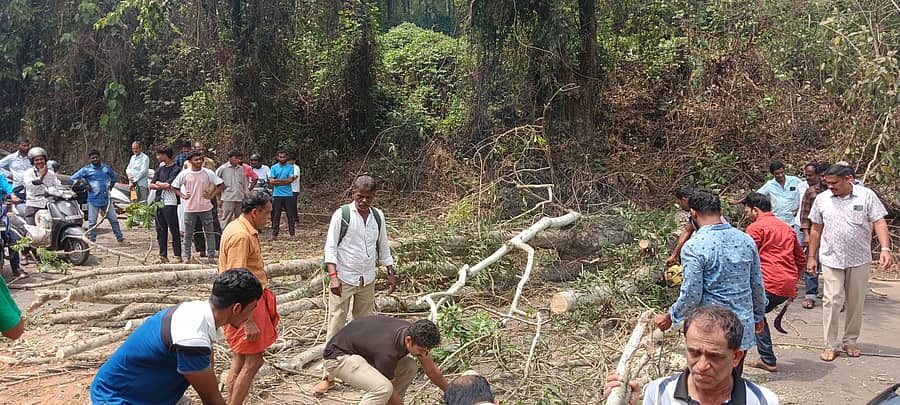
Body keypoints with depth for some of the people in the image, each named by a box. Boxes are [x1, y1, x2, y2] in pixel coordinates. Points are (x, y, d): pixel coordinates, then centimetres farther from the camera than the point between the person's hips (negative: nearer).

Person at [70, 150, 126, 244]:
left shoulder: (106, 168, 10)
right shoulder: (86, 169, 0)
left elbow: (114, 177, 28)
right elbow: (73, 178, 3)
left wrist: (110, 186, 15)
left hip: (106, 199, 3)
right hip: (93, 200, -3)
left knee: (113, 219, 5)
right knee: (92, 222, 0)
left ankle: (120, 238, 13)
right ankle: (91, 241, 9)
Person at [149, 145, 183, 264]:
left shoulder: (176, 169, -6)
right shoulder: (160, 169, 15)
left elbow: (169, 185, -17)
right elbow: (151, 185, 9)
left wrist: (158, 183, 0)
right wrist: (163, 186, -7)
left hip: (170, 203, -7)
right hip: (159, 202, 7)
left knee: (174, 229, -3)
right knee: (160, 230, 9)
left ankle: (177, 255, 2)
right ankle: (163, 255, 15)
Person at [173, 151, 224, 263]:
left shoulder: (208, 173, -3)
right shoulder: (184, 174, -2)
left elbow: (221, 185, 1)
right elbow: (174, 186, 9)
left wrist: (211, 195, -6)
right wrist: (183, 196, -3)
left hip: (205, 208, 0)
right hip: (190, 208, 0)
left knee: (209, 233, 5)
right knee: (188, 234, 6)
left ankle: (211, 256, 13)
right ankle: (186, 256, 14)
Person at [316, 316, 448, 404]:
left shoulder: (414, 333, -12)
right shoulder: (388, 352, -34)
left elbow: (432, 371, 4)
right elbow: (391, 392, -18)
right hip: (338, 357, -9)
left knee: (409, 367, 0)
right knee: (383, 388, -31)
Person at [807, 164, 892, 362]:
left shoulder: (866, 196, -4)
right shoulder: (822, 199, 1)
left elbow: (879, 222, -6)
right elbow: (816, 230, 8)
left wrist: (885, 249, -19)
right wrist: (811, 256, 9)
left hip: (859, 260, 0)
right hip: (831, 259, 0)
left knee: (856, 302, 10)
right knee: (832, 301, -5)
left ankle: (850, 341, 26)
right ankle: (830, 345, 4)